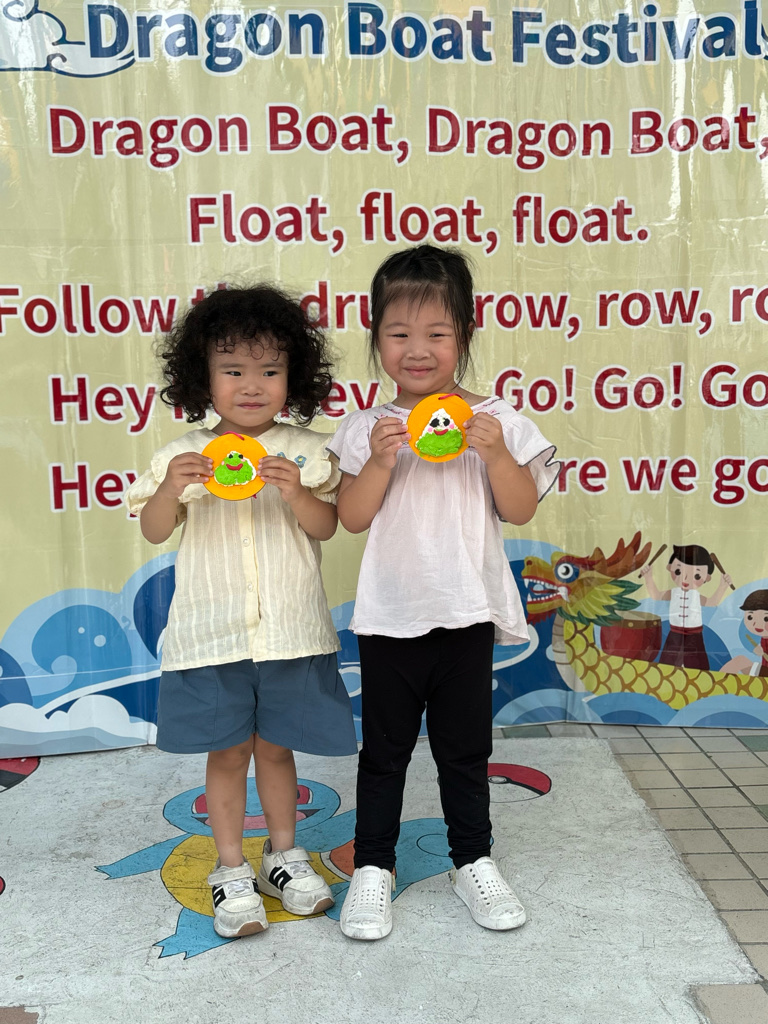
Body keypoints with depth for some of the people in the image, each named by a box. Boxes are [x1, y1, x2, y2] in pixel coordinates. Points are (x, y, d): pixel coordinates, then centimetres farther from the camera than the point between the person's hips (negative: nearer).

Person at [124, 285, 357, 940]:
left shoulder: (305, 451, 0)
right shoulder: (184, 454, 1)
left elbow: (326, 527, -6)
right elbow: (154, 532, -1)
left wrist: (295, 492, -25)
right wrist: (172, 487, -20)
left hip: (291, 631, 0)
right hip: (212, 632, 0)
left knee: (275, 746, 14)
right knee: (227, 752, 9)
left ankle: (285, 857, 35)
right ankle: (232, 873, 27)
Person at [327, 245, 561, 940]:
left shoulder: (494, 422, 0)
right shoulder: (367, 428, 0)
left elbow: (521, 510, -3)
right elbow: (352, 518, -5)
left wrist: (496, 452, -18)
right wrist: (380, 460, -19)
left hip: (467, 613, 0)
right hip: (389, 615, 0)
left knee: (465, 746, 16)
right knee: (384, 747, 13)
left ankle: (473, 858, 35)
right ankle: (374, 865, 29)